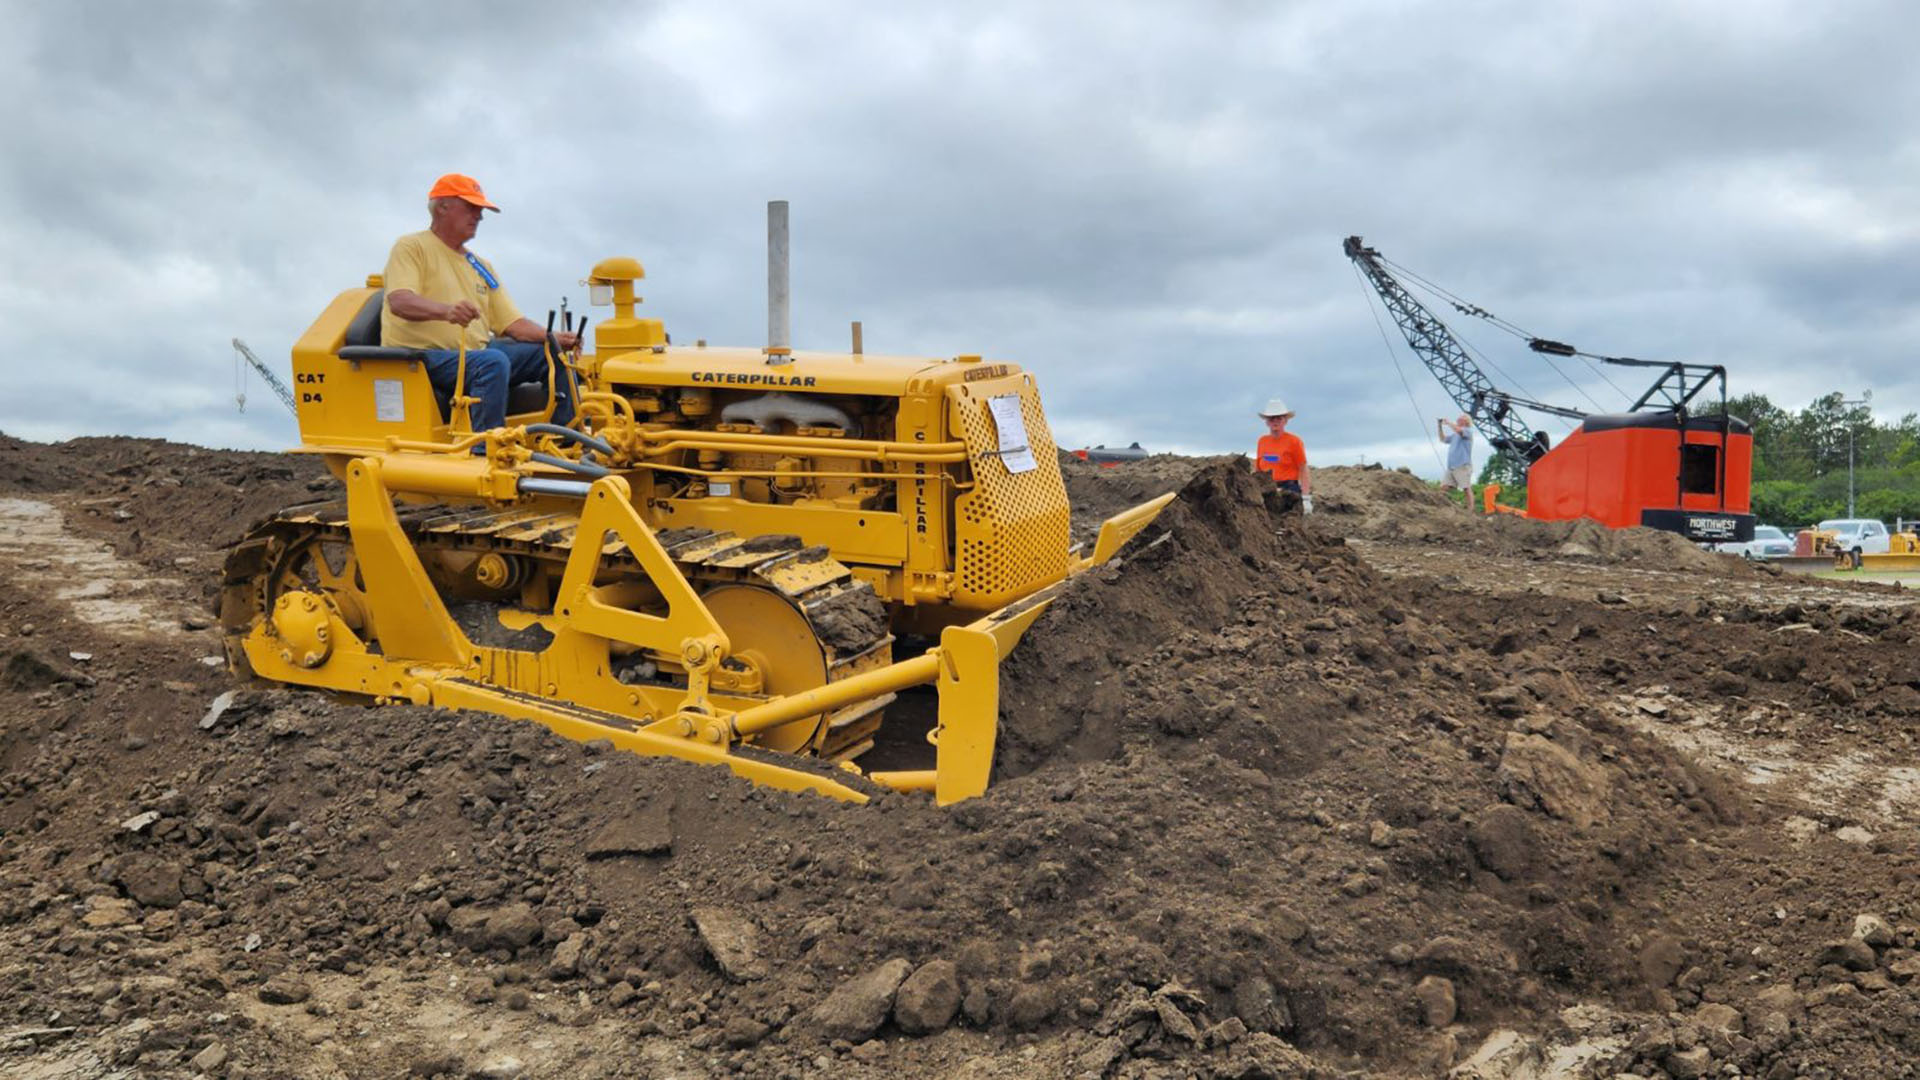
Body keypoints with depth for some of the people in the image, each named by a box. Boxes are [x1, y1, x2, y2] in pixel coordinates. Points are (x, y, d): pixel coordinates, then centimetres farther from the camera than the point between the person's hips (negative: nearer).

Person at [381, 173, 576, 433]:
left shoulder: (481, 266, 22)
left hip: (476, 352, 8)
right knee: (493, 361, -35)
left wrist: (553, 338, -4)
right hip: (423, 355, -8)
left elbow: (512, 323, 15)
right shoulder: (412, 247, 0)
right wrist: (446, 311, -38)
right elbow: (399, 302, -18)